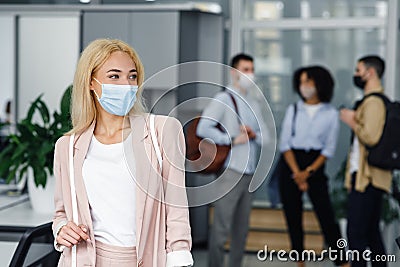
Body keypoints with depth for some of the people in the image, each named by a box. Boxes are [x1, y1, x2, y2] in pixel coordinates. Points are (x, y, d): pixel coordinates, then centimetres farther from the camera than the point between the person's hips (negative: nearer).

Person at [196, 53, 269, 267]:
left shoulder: (253, 104, 17)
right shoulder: (223, 99, -4)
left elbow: (265, 138, 16)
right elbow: (202, 129, -16)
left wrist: (253, 134, -5)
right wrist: (233, 139, -15)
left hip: (249, 173, 7)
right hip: (230, 171, -7)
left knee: (242, 227, 10)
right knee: (221, 227, -6)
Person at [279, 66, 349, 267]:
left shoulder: (331, 113, 2)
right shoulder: (293, 110, 7)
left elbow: (329, 148, 0)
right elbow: (285, 144, 1)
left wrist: (308, 172, -10)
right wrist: (297, 173, -10)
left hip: (315, 165, -2)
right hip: (290, 165, 2)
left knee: (326, 216, -8)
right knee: (293, 218, 3)